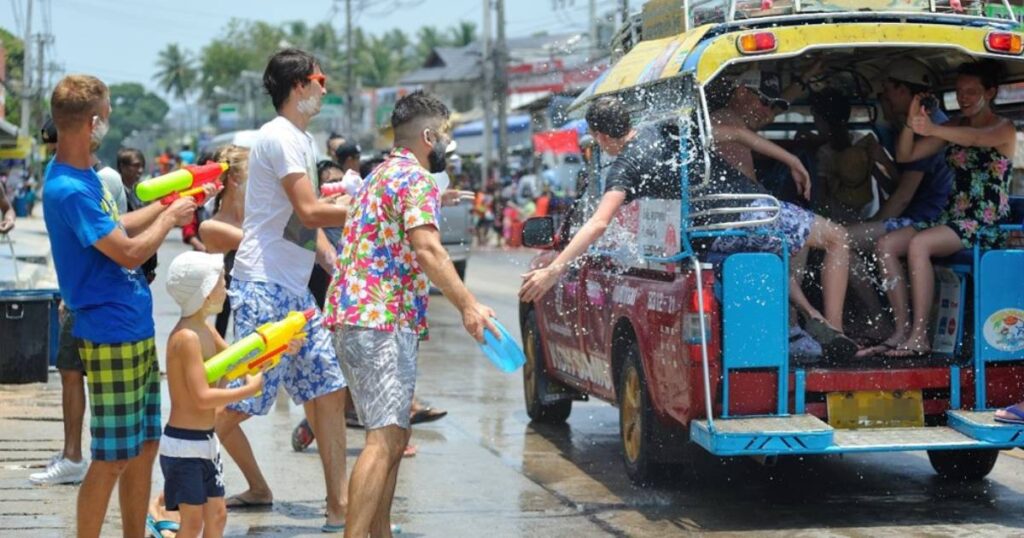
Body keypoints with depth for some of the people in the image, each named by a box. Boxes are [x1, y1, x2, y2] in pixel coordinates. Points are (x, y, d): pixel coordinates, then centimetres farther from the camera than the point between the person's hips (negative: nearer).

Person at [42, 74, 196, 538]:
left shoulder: (86, 176, 9)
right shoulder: (68, 190, -22)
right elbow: (129, 253, -19)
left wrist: (165, 205, 19)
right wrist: (169, 218, -5)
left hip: (137, 332, 10)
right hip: (111, 338, -10)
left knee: (144, 447, 15)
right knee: (113, 459, -3)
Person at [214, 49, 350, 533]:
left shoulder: (303, 140, 19)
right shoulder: (281, 137, -11)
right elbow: (309, 212, -19)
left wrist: (337, 265, 8)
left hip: (296, 290, 10)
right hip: (264, 288, -10)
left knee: (330, 391, 5)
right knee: (239, 402, -9)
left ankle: (339, 508, 9)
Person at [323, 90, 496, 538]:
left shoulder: (380, 176, 23)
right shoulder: (417, 179, -8)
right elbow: (427, 250, -21)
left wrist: (437, 203, 39)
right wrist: (468, 305, -25)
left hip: (354, 314, 11)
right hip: (384, 320, -11)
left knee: (393, 435, 14)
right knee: (385, 439, -16)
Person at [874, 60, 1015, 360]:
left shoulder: (1004, 128, -3)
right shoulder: (954, 128, 16)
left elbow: (977, 137, -29)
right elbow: (905, 156, 9)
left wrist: (934, 130, -47)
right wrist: (911, 123, -11)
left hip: (986, 225, -7)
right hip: (952, 218, 7)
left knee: (918, 245, -31)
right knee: (886, 246, -11)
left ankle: (919, 337, -31)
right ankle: (902, 329, -12)